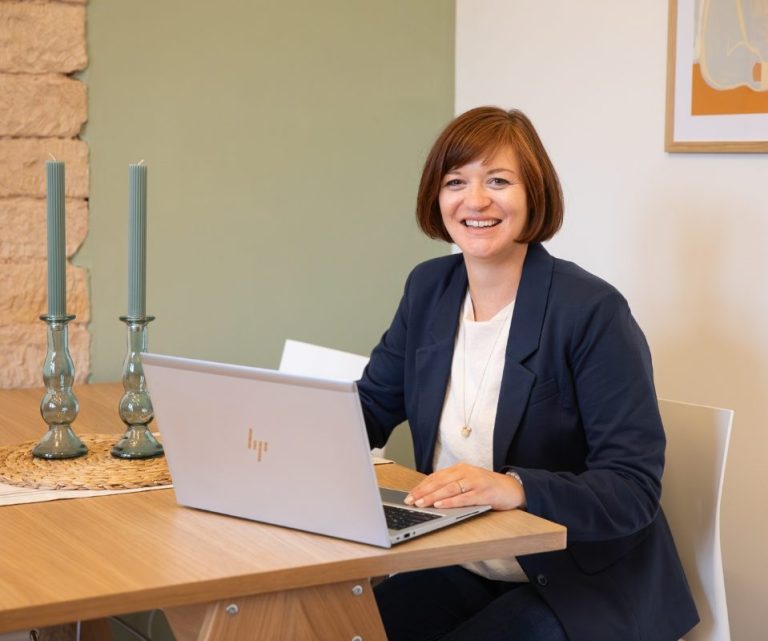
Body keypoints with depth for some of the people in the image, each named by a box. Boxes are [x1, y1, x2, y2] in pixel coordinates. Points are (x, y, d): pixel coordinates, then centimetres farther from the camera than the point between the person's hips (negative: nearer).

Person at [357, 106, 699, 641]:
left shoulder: (594, 311, -18)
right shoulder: (428, 288, 2)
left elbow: (634, 488, -21)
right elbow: (371, 408, 11)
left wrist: (515, 488, -38)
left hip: (583, 585, -5)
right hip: (462, 571, 6)